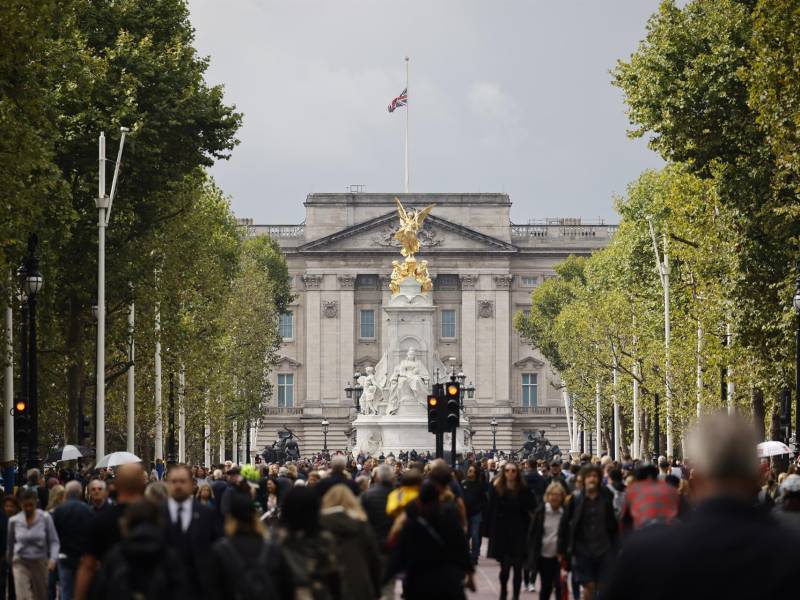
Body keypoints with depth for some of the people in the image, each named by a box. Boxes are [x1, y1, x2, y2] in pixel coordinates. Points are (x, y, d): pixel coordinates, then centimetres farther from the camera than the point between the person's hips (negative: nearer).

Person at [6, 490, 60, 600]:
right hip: (20, 562, 0)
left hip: (40, 562, 0)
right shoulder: (14, 521, -4)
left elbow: (53, 541, -6)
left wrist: (53, 559, -20)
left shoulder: (45, 518, -9)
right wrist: (9, 561, 24)